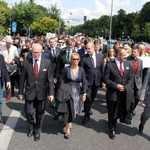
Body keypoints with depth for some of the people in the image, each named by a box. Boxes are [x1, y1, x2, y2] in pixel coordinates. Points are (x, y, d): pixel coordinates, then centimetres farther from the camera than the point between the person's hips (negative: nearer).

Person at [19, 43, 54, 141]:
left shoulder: (47, 63, -7)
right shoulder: (26, 63, -6)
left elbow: (50, 79, -6)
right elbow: (22, 79, 0)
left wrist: (51, 93, -10)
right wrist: (21, 93, 3)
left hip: (41, 92, 0)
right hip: (29, 92, 0)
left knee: (40, 114, 13)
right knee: (29, 112, 4)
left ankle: (38, 131, 35)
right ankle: (31, 128, 35)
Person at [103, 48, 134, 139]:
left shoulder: (128, 64, 3)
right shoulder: (109, 65, -10)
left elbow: (131, 78, 5)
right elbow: (106, 79, -9)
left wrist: (126, 87, -10)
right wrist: (116, 85, -17)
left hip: (125, 93, 4)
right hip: (113, 93, -3)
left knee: (121, 111, 15)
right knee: (112, 113, 10)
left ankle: (114, 121, 44)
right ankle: (112, 129, 31)